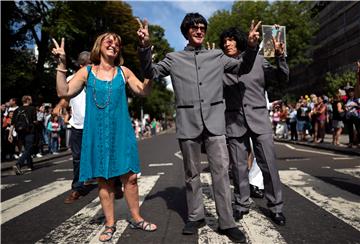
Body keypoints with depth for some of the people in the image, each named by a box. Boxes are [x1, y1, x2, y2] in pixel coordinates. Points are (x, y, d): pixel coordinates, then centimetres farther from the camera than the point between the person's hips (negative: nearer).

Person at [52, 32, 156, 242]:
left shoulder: (124, 72, 6)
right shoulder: (87, 72, 5)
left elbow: (144, 91, 1)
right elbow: (64, 92, -2)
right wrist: (62, 64, -8)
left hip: (121, 132, 1)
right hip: (97, 133, 0)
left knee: (130, 176, 2)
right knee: (104, 180, 7)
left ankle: (136, 218, 21)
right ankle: (110, 224, 22)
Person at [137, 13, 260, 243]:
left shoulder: (217, 56, 16)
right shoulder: (174, 58, 12)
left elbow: (242, 68, 16)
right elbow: (151, 72, 9)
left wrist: (252, 47, -2)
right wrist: (145, 47, -7)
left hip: (214, 121, 1)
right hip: (188, 122, 0)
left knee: (221, 170, -4)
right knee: (192, 173, 9)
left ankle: (227, 222, 6)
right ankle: (195, 216, 24)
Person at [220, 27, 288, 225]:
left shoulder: (257, 59, 7)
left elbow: (282, 78, 8)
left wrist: (280, 56, -7)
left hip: (259, 119, 0)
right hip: (234, 122, 0)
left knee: (269, 164, 1)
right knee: (239, 167, 7)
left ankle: (276, 207, 17)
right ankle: (241, 205, 23)